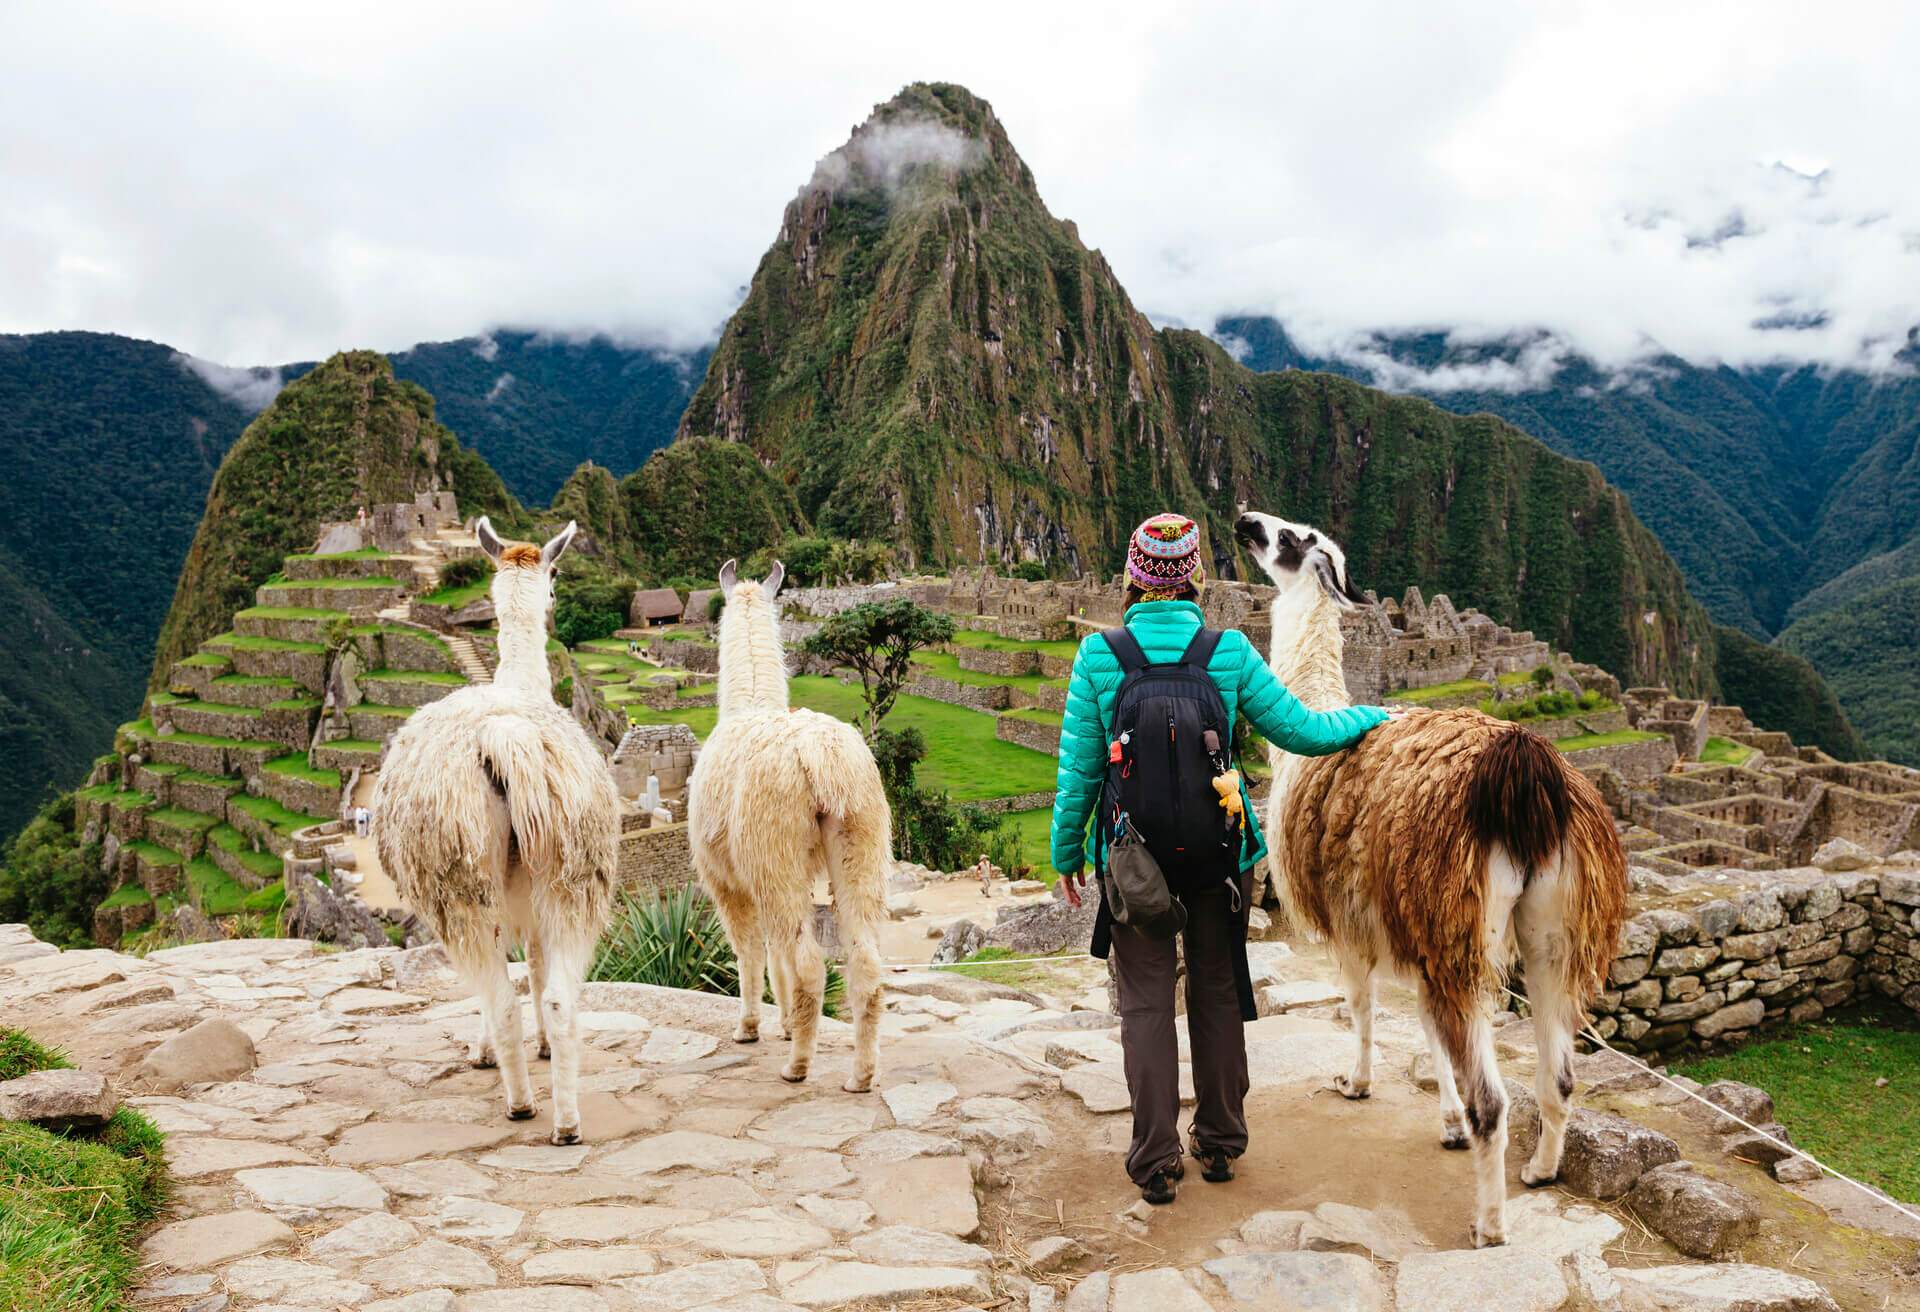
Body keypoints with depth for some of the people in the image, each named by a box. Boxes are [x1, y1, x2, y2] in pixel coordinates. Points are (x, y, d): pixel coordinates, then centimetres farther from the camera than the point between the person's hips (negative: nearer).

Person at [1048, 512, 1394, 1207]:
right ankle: (1220, 1143, 31)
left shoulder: (1099, 655, -9)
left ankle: (1156, 1161, 13)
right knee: (1218, 994, 18)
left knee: (1145, 1003, 10)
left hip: (1133, 851, -1)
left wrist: (1067, 850, 7)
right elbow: (1301, 730, -2)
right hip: (1216, 853, 1)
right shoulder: (1229, 652, -8)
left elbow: (1079, 766, -6)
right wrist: (1374, 715, 15)